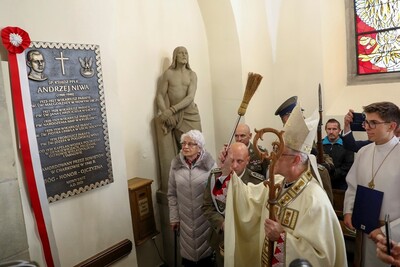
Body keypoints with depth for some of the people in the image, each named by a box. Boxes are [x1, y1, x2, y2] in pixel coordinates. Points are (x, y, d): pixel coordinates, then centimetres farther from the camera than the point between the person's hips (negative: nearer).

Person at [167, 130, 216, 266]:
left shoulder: (209, 164, -13)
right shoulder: (176, 164, -5)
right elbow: (172, 194, 1)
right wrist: (174, 217, 1)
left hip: (205, 216, -2)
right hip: (185, 218, 2)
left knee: (205, 250, 15)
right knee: (187, 251, 17)